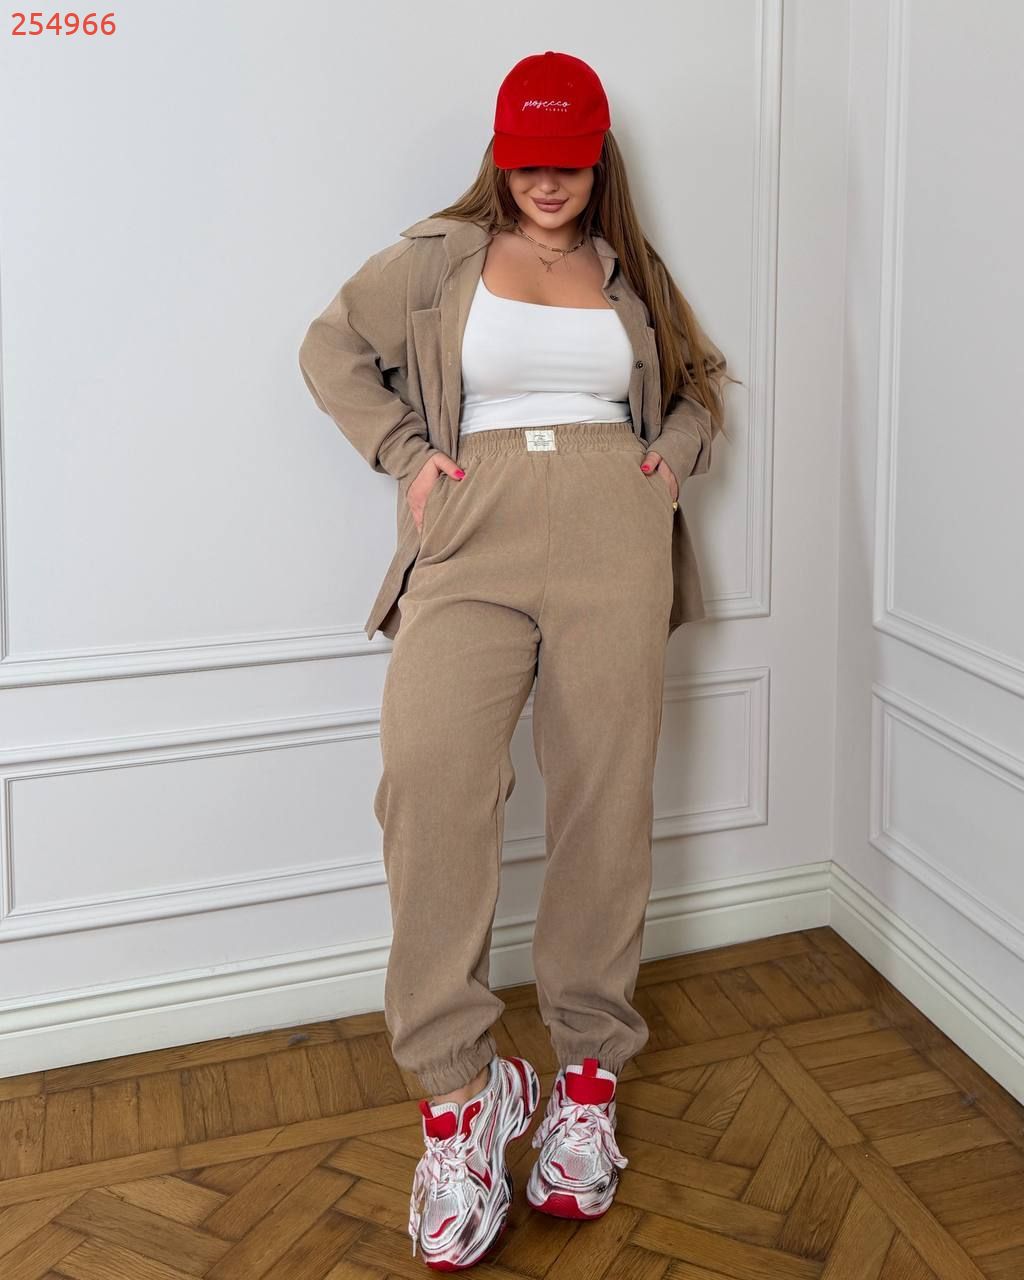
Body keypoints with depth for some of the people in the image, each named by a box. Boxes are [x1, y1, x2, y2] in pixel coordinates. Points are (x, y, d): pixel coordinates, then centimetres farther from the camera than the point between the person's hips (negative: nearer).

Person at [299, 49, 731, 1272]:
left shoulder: (630, 273, 22)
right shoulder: (441, 253, 15)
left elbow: (702, 381, 32)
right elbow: (332, 347, 17)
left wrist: (673, 453, 11)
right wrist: (407, 452, 5)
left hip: (613, 540, 2)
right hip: (474, 537, -2)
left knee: (606, 802, -2)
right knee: (430, 778, -23)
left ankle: (586, 1081, 11)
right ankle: (457, 1098, -14)